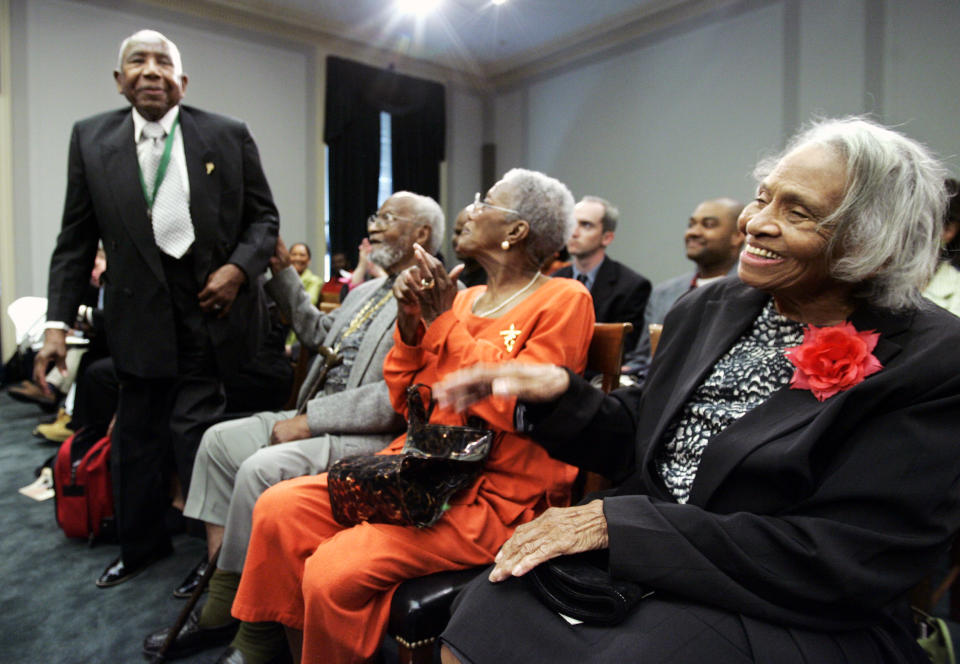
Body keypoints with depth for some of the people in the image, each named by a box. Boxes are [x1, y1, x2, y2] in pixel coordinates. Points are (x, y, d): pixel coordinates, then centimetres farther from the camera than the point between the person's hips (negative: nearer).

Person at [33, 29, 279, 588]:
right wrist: (57, 323, 0)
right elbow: (76, 240, 6)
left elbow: (264, 218, 4)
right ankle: (142, 547, 36)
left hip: (212, 306, -3)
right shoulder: (91, 139, 6)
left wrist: (239, 268, -13)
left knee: (193, 432, -2)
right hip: (141, 312, 3)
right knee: (136, 436, 14)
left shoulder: (230, 136, 0)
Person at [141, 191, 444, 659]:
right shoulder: (365, 291, 16)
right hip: (316, 418, 10)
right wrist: (283, 273, 24)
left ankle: (224, 613, -2)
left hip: (369, 437, -10)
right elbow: (319, 332, 31)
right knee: (219, 440, 6)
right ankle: (217, 567, 10)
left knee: (259, 469, -24)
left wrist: (310, 420, -20)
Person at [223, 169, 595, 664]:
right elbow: (403, 399, 12)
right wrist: (410, 321, -4)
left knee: (335, 570, -22)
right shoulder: (463, 298, 12)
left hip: (495, 499, -6)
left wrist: (444, 321, -15)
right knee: (278, 508, -4)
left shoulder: (564, 300, -7)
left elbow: (514, 406, -19)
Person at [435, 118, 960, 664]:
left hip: (786, 616, -3)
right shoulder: (709, 310, 5)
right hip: (643, 564, 4)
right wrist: (561, 393, -11)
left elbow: (844, 562, -18)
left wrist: (617, 521, -22)